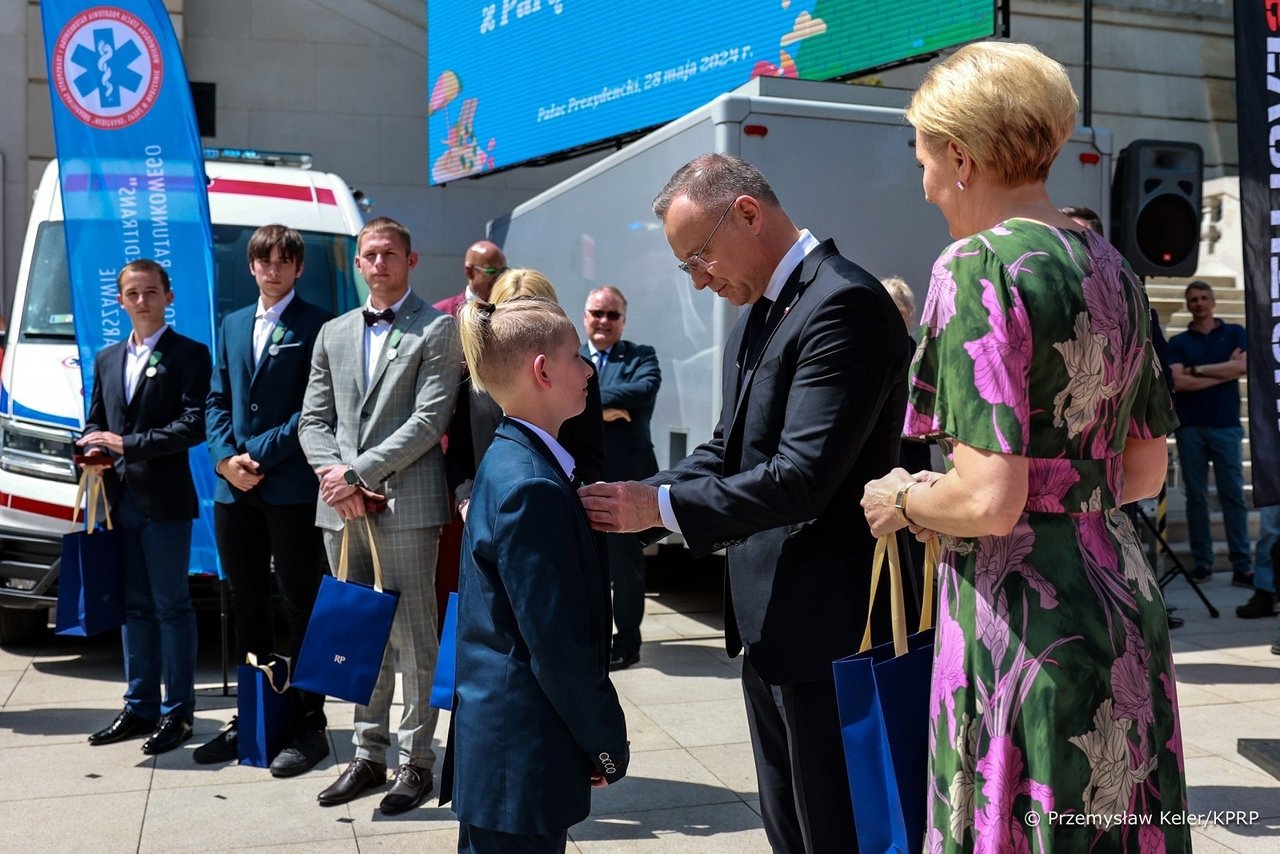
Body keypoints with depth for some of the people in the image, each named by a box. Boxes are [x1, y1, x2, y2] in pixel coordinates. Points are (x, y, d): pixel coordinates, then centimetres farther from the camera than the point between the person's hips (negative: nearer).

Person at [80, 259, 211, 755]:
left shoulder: (189, 355, -2)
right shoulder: (106, 359, 18)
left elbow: (194, 425, -11)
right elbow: (95, 420, 22)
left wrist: (126, 443, -16)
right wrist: (94, 449, -1)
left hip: (165, 500, -6)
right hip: (120, 500, 6)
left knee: (171, 606, -1)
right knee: (134, 606, 12)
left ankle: (178, 711, 5)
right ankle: (139, 708, 20)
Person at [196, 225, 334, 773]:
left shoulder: (317, 326, -3)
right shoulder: (233, 325, 18)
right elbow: (217, 401, 15)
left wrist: (259, 454, -13)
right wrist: (224, 457, -2)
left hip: (291, 488, -6)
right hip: (234, 491, 6)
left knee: (302, 609, 1)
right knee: (247, 609, 13)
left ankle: (308, 726, 8)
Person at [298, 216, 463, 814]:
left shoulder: (436, 330, 0)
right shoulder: (333, 334, 17)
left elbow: (428, 421, -10)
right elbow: (313, 420, 13)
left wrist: (361, 474, -13)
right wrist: (334, 475, -5)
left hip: (405, 503, -5)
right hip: (342, 506, 5)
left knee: (411, 635, 0)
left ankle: (417, 760, 11)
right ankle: (368, 755, 22)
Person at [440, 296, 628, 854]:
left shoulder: (511, 462, 8)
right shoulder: (533, 487, -22)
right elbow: (560, 646, -21)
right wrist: (608, 744, -10)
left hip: (499, 744, 10)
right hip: (523, 756, -10)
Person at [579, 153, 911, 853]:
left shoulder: (844, 303, -19)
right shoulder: (757, 315, 12)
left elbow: (803, 477, -25)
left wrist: (660, 505, -19)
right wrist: (637, 499, 0)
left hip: (826, 619, -10)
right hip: (769, 618, 10)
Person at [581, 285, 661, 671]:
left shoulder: (641, 356, 3)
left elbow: (645, 389, -18)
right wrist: (605, 409, -19)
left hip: (626, 478, -3)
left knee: (625, 562, 5)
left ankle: (627, 642, 17)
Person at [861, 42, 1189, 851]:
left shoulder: (980, 267, -15)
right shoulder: (1112, 268, 9)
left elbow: (990, 500, -21)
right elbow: (1145, 471, 16)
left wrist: (906, 502, -2)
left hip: (1022, 613, -8)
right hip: (1123, 594, 8)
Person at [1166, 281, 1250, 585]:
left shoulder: (1235, 333, 11)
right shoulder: (1178, 342, 9)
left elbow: (1243, 366, -7)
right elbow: (1178, 382, -6)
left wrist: (1198, 370, -5)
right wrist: (1224, 371, -6)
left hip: (1226, 426, -1)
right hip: (1190, 427, 1)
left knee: (1233, 495, -4)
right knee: (1196, 497, 1)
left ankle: (1242, 566, -4)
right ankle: (1202, 563, 7)